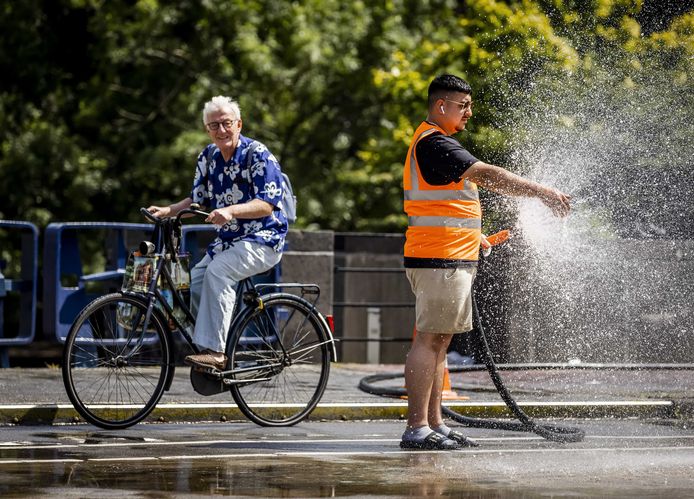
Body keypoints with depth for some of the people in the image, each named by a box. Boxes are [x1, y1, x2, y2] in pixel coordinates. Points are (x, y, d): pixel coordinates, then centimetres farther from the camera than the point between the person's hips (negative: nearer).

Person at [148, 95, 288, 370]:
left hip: (263, 239, -8)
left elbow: (267, 203, -21)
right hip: (227, 240, 8)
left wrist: (230, 211, -36)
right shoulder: (208, 157, 9)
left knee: (217, 271, -30)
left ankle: (214, 350, -33)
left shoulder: (258, 154, -14)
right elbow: (198, 200, 15)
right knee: (196, 280, -10)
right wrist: (168, 210, -3)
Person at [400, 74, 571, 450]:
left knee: (439, 340, 11)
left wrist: (476, 238, 25)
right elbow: (487, 175, -21)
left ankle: (434, 424, 14)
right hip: (438, 260, -11)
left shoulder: (435, 142, 21)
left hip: (451, 259, 11)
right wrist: (542, 192, -20)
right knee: (429, 339, -11)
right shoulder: (432, 143, -14)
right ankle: (417, 429, -12)